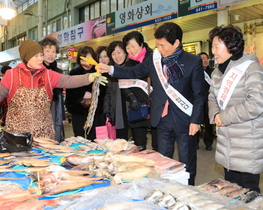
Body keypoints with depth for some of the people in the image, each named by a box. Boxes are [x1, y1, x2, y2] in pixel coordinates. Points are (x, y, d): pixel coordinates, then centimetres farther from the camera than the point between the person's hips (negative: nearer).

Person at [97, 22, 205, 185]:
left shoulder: (193, 62, -8)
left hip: (185, 121, -3)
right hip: (163, 120, 4)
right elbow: (134, 72, 13)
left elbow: (199, 95, -7)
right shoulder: (154, 59, 2)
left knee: (187, 164, 10)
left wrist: (196, 121, -12)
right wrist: (110, 69, 3)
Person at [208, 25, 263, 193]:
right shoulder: (218, 72, 12)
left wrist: (225, 117, -16)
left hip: (248, 146, -7)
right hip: (226, 144, 8)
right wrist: (215, 115, -3)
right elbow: (212, 98, 17)